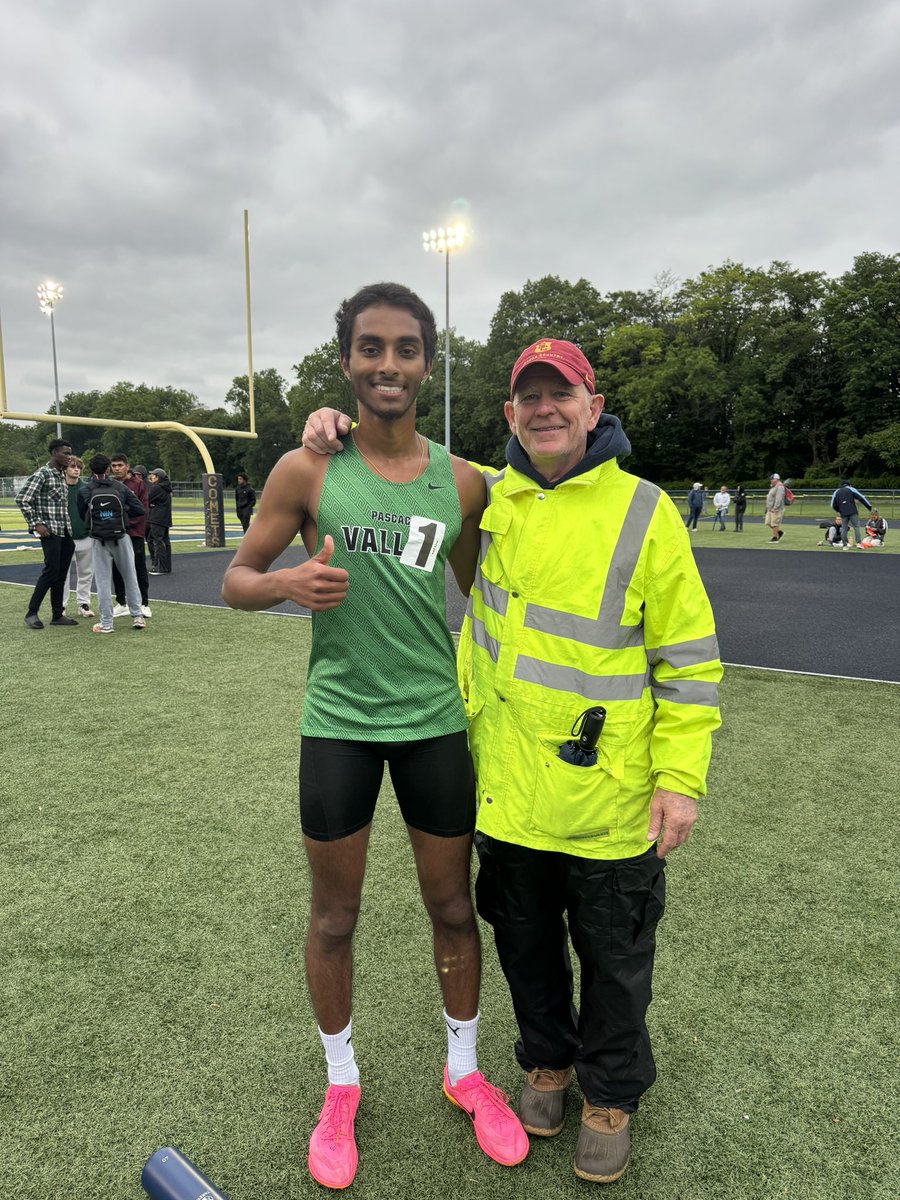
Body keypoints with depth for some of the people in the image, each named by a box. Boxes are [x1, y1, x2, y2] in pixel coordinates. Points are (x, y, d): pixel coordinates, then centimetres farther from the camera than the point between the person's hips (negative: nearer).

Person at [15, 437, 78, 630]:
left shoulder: (62, 475, 15)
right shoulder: (42, 474, -9)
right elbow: (21, 498, -12)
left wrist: (70, 529, 15)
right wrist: (36, 524, -15)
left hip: (65, 532, 8)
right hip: (50, 532, -8)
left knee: (61, 574, 8)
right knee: (51, 570, -8)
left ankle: (58, 614, 14)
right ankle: (32, 613, 2)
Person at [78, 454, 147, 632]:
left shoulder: (84, 490, -3)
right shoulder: (120, 487, -1)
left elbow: (82, 516, 4)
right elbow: (139, 509, -5)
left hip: (99, 540, -1)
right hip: (121, 537, 1)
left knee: (103, 581, 5)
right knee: (130, 577, 11)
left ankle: (106, 623, 6)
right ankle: (137, 616, 11)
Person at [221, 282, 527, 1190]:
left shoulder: (462, 483, 0)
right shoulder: (306, 471, -5)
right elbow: (236, 580, 1)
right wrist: (286, 582, -21)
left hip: (436, 720, 2)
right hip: (337, 720, -1)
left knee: (452, 906, 15)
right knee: (334, 916, 14)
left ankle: (464, 1071, 41)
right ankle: (340, 1085, 41)